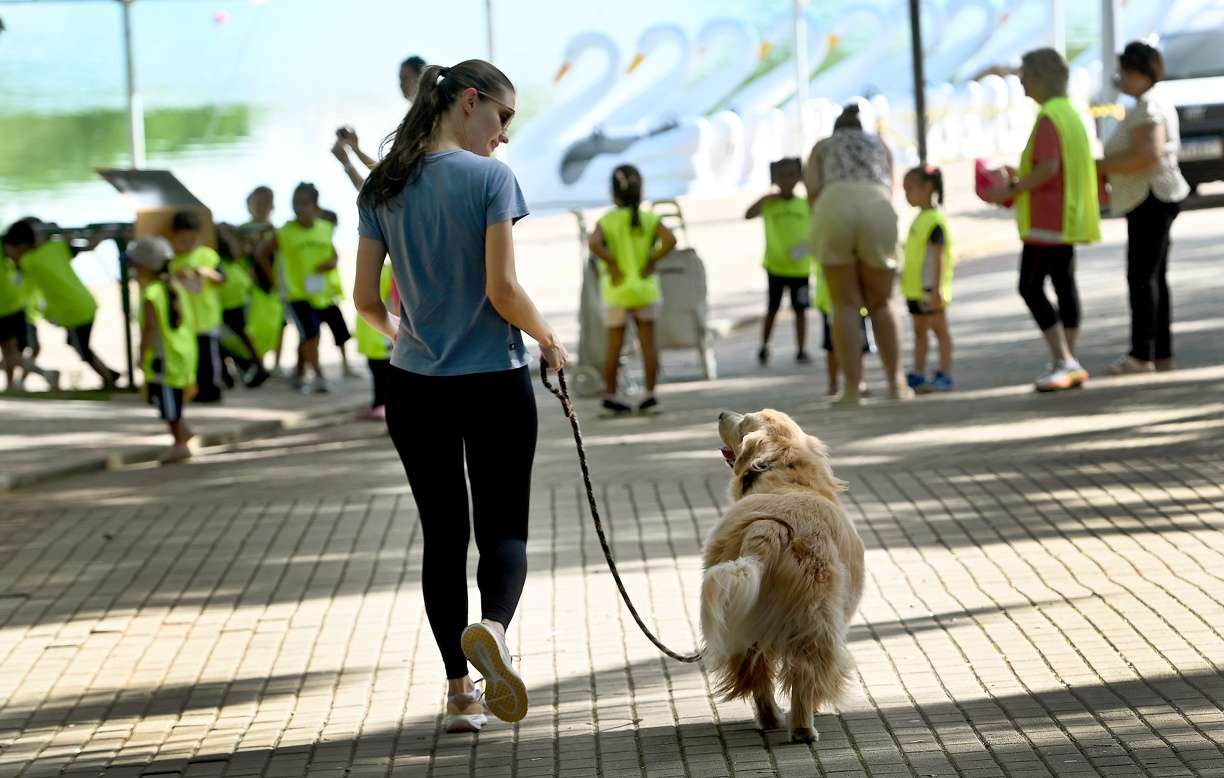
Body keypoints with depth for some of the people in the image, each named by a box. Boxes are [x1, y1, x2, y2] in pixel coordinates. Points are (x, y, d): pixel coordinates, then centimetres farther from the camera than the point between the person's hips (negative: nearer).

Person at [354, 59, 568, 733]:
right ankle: (492, 625, -26)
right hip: (495, 383, -4)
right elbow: (502, 289, -16)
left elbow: (365, 298, 4)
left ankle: (460, 692, 13)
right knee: (503, 527, 6)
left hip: (414, 387, 4)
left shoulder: (382, 188, 3)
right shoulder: (490, 178, -11)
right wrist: (547, 338, 1)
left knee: (443, 534, 13)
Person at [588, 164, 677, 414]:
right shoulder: (649, 219, -3)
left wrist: (612, 263, -13)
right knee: (648, 341, 6)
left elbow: (594, 243, -24)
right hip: (645, 289, 1)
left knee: (614, 344, 7)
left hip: (616, 291, -1)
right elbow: (669, 240, -17)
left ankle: (610, 394, 14)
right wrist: (650, 260, -7)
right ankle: (650, 393, 6)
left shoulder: (607, 220, -7)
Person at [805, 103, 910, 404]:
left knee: (846, 303, 4)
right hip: (878, 210, 1)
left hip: (833, 209, -1)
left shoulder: (822, 146, 28)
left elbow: (812, 189, 11)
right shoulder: (879, 144, 33)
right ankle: (896, 382, 8)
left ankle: (852, 387, -2)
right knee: (881, 302, 13)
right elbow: (889, 189, 21)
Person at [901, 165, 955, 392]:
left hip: (930, 288, -10)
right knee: (919, 331, 13)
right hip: (916, 288, 10)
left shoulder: (935, 220, -15)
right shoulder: (920, 218, 14)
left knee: (939, 328, -4)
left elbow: (939, 256, -20)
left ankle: (945, 375, -2)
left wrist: (937, 288, -24)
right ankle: (918, 376, 18)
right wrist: (906, 278, 22)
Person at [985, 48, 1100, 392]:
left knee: (1030, 287, -8)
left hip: (1047, 219, -10)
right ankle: (1069, 364, 12)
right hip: (1066, 218, 10)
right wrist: (1021, 177, 19)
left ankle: (1064, 362, -13)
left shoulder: (1048, 117, -16)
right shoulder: (1070, 112, 16)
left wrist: (1012, 189, -16)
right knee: (1063, 284, 10)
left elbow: (1049, 168, -25)